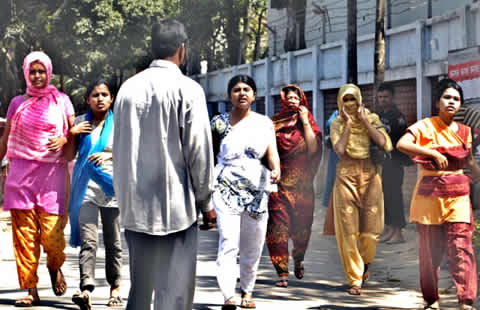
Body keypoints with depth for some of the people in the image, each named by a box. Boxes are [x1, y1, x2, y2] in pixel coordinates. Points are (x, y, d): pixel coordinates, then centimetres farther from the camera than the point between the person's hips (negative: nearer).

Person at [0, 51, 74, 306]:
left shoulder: (61, 101, 7)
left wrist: (64, 139, -8)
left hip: (52, 173, -2)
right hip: (21, 174, 2)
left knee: (52, 235, -10)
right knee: (24, 234, -4)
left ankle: (55, 267, 22)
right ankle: (31, 290, 3)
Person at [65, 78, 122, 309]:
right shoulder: (80, 122, 9)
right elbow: (68, 155, 13)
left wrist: (109, 155, -12)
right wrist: (72, 134, -2)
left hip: (111, 186, 0)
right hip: (86, 188, 0)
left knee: (113, 242, 8)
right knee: (88, 241, -13)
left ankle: (115, 287, 19)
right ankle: (86, 290, -25)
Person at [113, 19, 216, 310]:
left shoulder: (128, 88, 7)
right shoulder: (187, 89, -9)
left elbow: (119, 147, 12)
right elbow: (199, 150, -9)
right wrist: (206, 201, 2)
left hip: (135, 206, 5)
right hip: (176, 205, -5)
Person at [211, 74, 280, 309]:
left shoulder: (264, 123, 8)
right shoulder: (220, 123, 2)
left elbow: (272, 151, -4)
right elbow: (210, 156, 6)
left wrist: (276, 169, -24)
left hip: (257, 190, 3)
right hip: (226, 189, -3)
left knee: (253, 247, 8)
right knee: (229, 243, -16)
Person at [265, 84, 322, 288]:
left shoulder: (308, 123, 8)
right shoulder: (274, 123, 7)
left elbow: (312, 148, -8)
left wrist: (305, 121, -8)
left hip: (302, 184, 1)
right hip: (278, 182, -1)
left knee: (301, 225, 8)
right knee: (278, 227, -10)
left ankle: (298, 260, 37)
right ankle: (282, 273, -8)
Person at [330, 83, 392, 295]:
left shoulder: (372, 119, 6)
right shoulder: (337, 124, 5)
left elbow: (385, 145, -10)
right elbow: (340, 150, -12)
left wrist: (364, 121, -7)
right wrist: (348, 123, -8)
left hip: (370, 176, 1)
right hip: (346, 176, -1)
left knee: (370, 230, 1)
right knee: (348, 231, -4)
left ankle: (365, 263, 34)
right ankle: (354, 280, 4)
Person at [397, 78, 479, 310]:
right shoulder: (425, 126, -4)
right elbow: (401, 144, -21)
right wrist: (434, 154, -25)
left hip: (457, 196, 2)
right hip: (429, 195, -2)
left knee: (461, 247, -10)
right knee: (430, 250, 5)